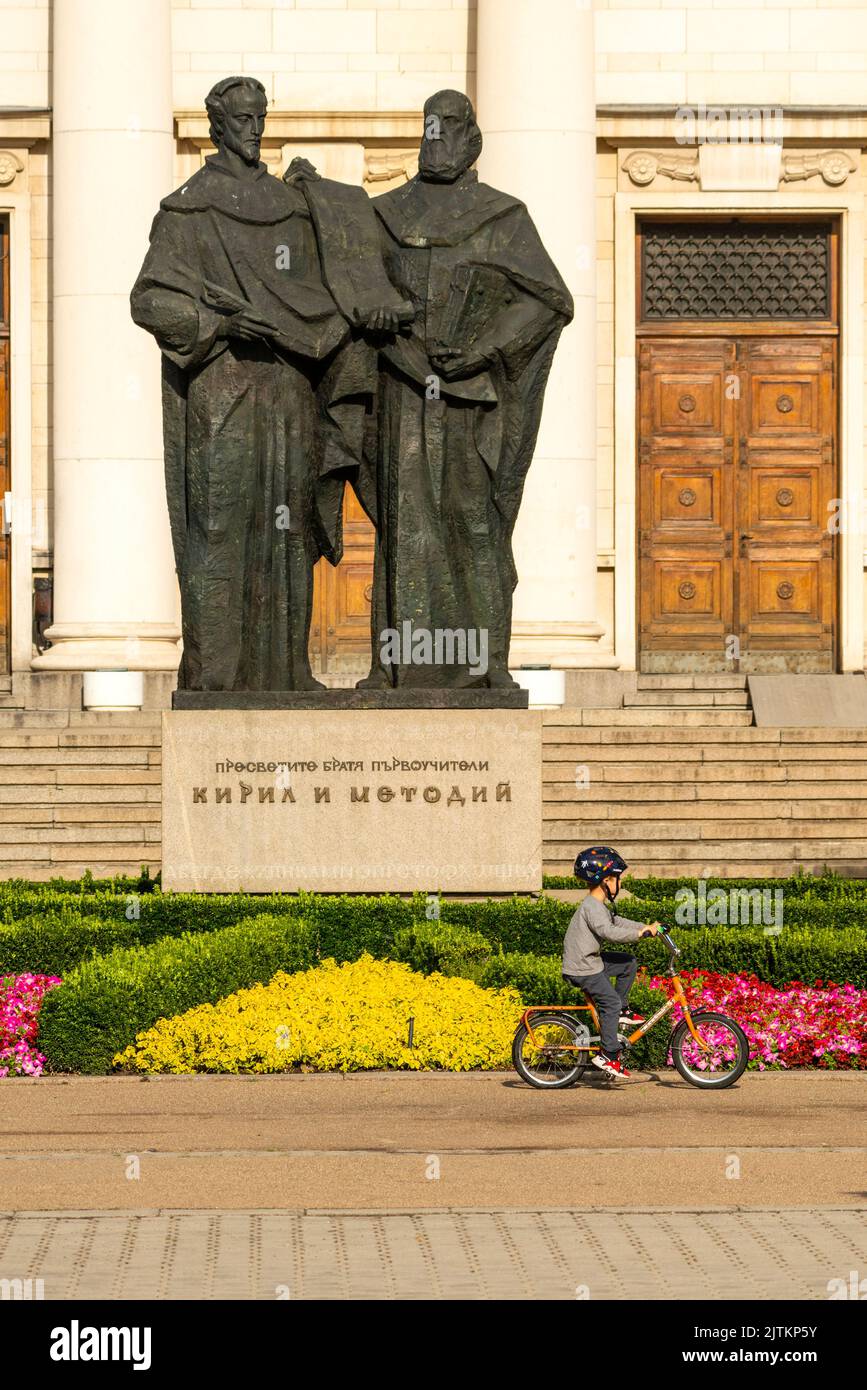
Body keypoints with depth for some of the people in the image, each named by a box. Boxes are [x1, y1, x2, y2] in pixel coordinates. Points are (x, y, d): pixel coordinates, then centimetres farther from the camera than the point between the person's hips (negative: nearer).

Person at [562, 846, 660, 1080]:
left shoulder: (600, 905, 13)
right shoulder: (592, 907, -22)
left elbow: (617, 922, 20)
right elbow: (608, 931, -35)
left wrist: (646, 927, 11)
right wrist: (640, 933, -30)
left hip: (591, 959, 10)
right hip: (582, 968, -10)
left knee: (629, 963, 14)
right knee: (610, 1002, -15)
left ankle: (622, 1011, 18)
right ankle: (608, 1054, -14)